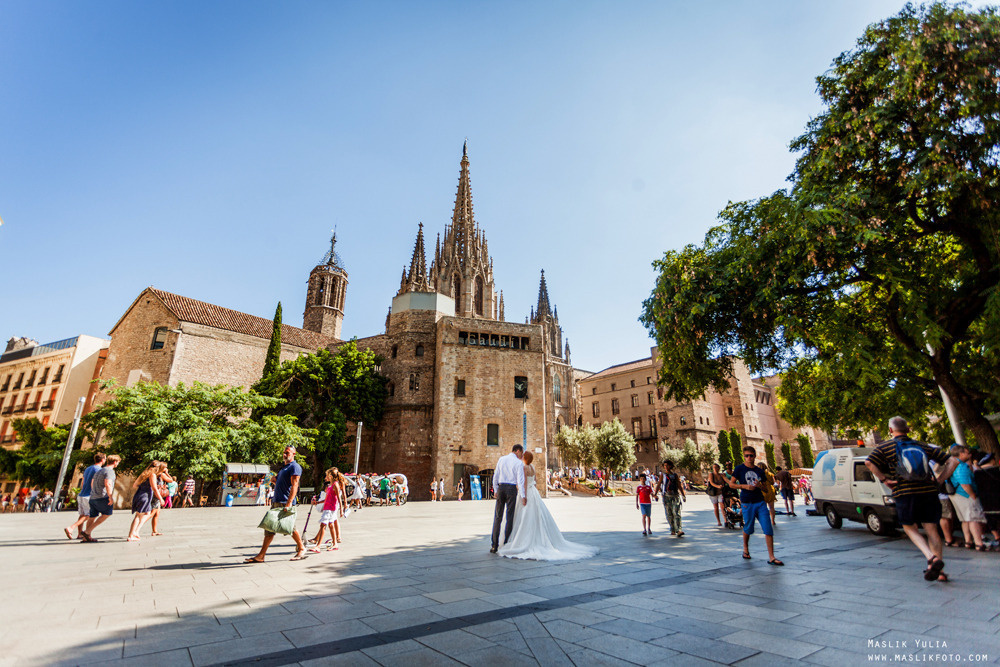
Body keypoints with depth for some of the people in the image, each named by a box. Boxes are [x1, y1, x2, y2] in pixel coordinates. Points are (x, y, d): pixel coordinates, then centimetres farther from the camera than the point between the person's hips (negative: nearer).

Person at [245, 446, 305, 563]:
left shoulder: (295, 467, -8)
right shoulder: (284, 468, 22)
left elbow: (294, 486, -17)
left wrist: (288, 504, -24)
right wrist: (275, 481, 7)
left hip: (285, 503, -9)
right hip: (276, 503, 9)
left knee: (290, 527, -4)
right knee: (269, 528, 6)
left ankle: (301, 549, 12)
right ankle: (261, 556, 9)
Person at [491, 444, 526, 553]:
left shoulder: (501, 459, 8)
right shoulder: (519, 463, -4)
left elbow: (495, 476, 10)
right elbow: (520, 481, -10)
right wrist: (523, 496, -9)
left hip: (501, 488, 3)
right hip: (512, 489, -3)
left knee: (498, 517, 8)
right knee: (510, 518, 5)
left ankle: (494, 545, 8)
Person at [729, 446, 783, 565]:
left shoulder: (760, 470, 8)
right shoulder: (740, 469, -2)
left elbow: (766, 487, 15)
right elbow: (731, 484, 0)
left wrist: (760, 485, -8)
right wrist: (744, 486, -15)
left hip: (760, 502, 3)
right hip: (747, 503, -3)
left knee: (768, 529, -4)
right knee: (748, 529, 8)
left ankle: (771, 557, 1)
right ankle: (745, 549, 34)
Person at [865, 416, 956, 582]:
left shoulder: (886, 447, 1)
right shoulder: (924, 447, 14)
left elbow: (869, 462, -15)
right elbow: (953, 461, 12)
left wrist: (884, 479, -4)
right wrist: (939, 480, 10)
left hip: (905, 493, -4)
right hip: (928, 492, 4)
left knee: (910, 529, 11)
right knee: (931, 530, 11)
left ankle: (932, 558, -9)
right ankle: (939, 571, 10)